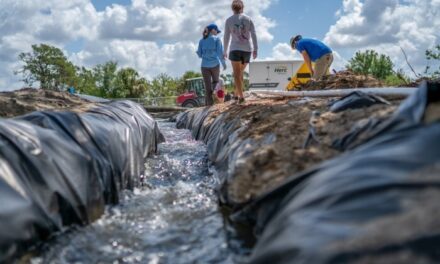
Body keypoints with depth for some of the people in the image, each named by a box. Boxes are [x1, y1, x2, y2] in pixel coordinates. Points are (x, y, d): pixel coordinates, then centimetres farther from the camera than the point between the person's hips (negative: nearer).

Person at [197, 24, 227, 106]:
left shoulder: (202, 41, 8)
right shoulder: (217, 39, -1)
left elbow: (199, 54, 8)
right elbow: (220, 53, -6)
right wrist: (224, 63, 4)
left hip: (205, 66, 2)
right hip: (215, 64, -2)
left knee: (207, 86, 3)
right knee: (215, 82, 17)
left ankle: (209, 103, -2)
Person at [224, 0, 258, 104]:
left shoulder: (229, 20, 3)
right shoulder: (248, 19, 6)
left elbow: (226, 37, 2)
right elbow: (253, 35, -1)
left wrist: (225, 51, 11)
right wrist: (255, 49, -1)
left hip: (235, 49, -3)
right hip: (247, 50, 3)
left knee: (237, 74, -4)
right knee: (240, 72, 18)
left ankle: (241, 96, -18)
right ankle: (236, 94, 19)